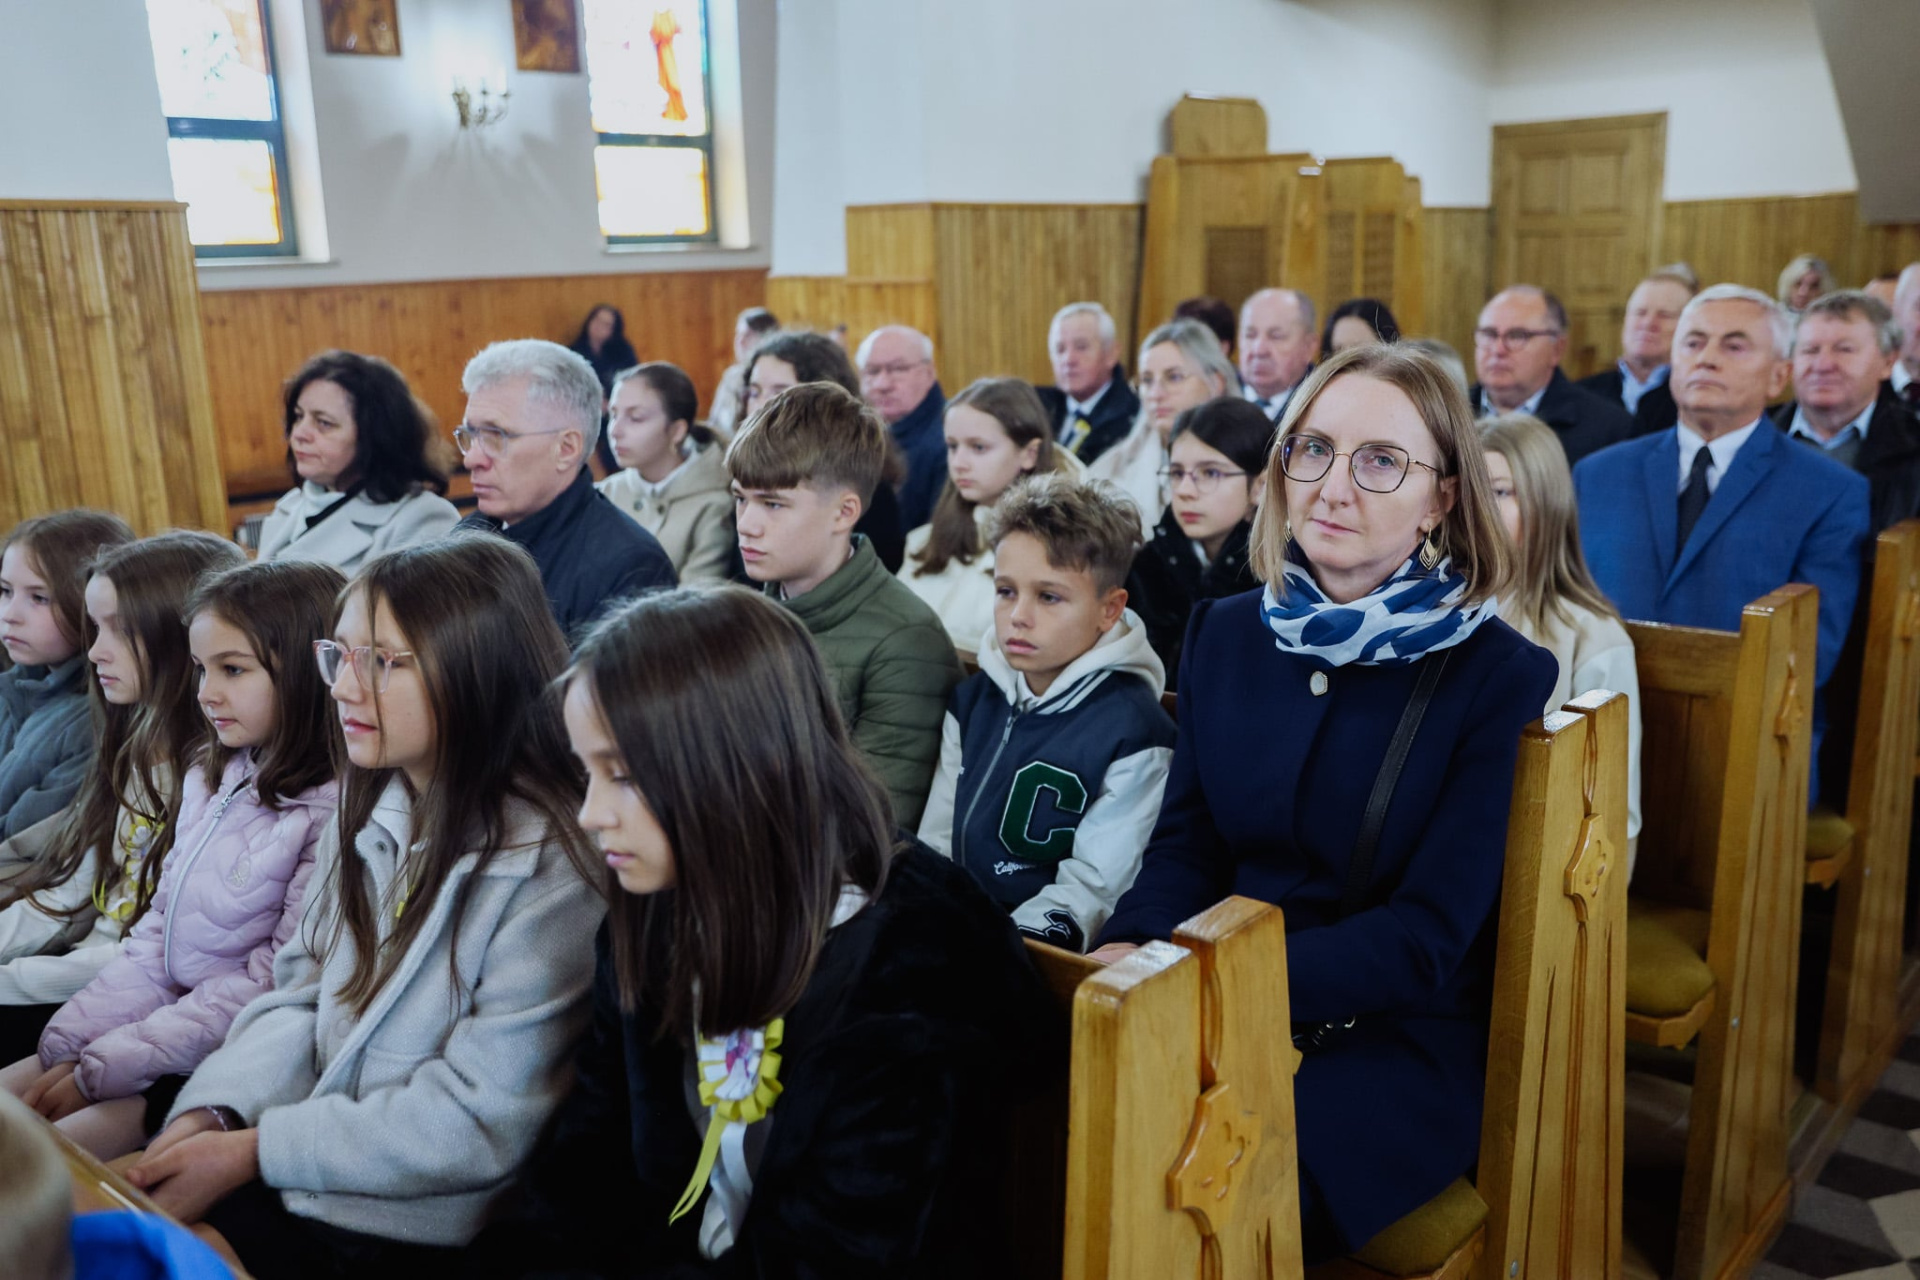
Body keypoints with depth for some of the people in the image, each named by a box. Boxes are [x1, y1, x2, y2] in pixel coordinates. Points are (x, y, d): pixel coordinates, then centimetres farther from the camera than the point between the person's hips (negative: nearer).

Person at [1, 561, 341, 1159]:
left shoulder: (330, 812, -20)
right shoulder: (211, 780, 8)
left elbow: (271, 984, -19)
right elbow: (155, 935, 11)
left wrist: (101, 1070, -14)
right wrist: (68, 1049, 0)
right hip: (169, 1014, 8)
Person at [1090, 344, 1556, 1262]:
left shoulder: (1499, 677, -8)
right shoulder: (1225, 634, 7)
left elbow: (1427, 937, -13)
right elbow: (1186, 843, 6)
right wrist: (1130, 948, -16)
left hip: (1401, 1043, -4)